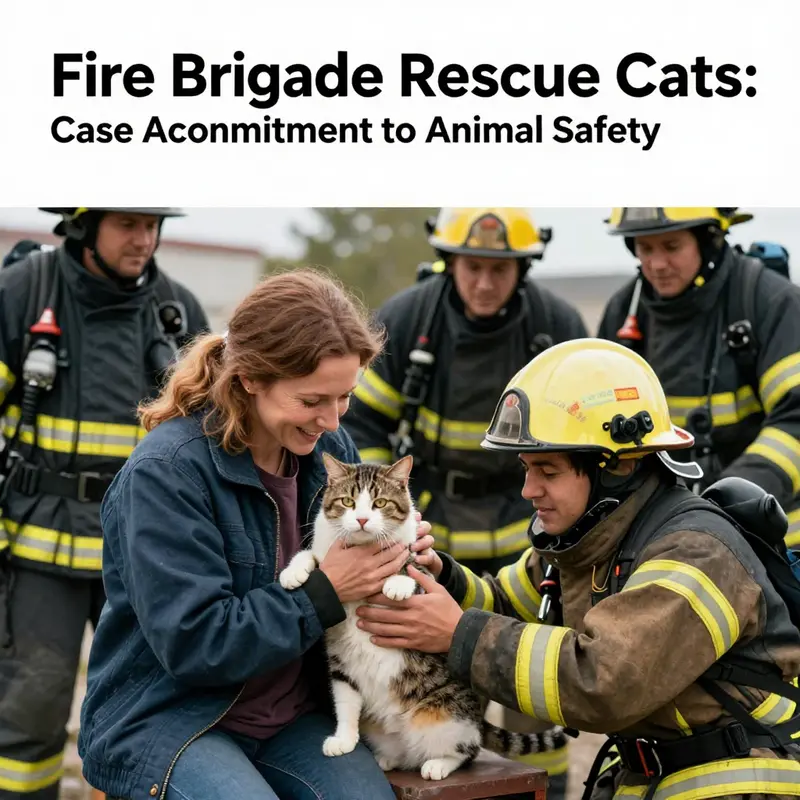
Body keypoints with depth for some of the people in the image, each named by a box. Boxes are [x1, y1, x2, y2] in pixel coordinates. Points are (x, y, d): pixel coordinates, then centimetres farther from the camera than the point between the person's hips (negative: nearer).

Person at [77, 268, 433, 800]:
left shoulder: (331, 448, 1)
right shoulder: (164, 473, -18)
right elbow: (191, 643, -21)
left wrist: (398, 551, -8)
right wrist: (325, 593, -22)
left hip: (294, 716, 5)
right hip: (165, 718, -5)